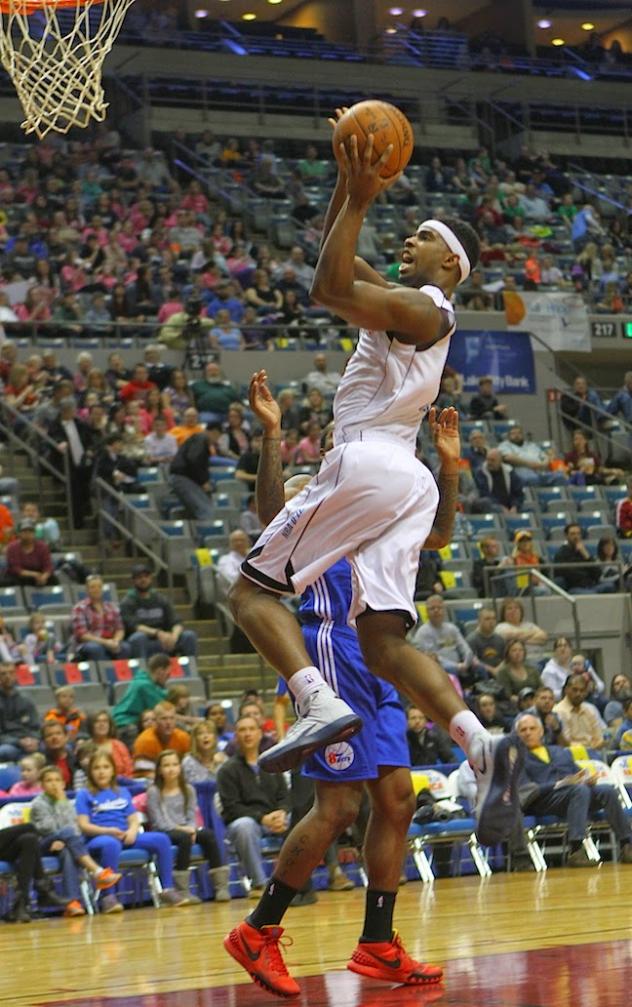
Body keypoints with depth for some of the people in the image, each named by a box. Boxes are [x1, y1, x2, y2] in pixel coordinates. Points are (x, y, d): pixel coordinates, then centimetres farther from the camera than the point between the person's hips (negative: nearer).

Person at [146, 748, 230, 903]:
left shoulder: (188, 790, 16)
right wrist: (180, 828, -16)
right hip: (164, 833, -4)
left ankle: (221, 886, -29)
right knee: (184, 837, -36)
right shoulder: (154, 792, 2)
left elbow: (192, 816, 9)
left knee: (209, 834, -27)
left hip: (186, 830, 4)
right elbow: (158, 822, -6)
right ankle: (183, 891, -37)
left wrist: (191, 829, -14)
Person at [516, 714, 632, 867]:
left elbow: (580, 775, 24)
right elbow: (528, 790, -3)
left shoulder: (561, 752, 32)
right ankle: (575, 852, -46)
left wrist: (587, 779, -2)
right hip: (543, 801, -5)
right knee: (580, 790, -36)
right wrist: (560, 784, -16)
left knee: (607, 790, -24)